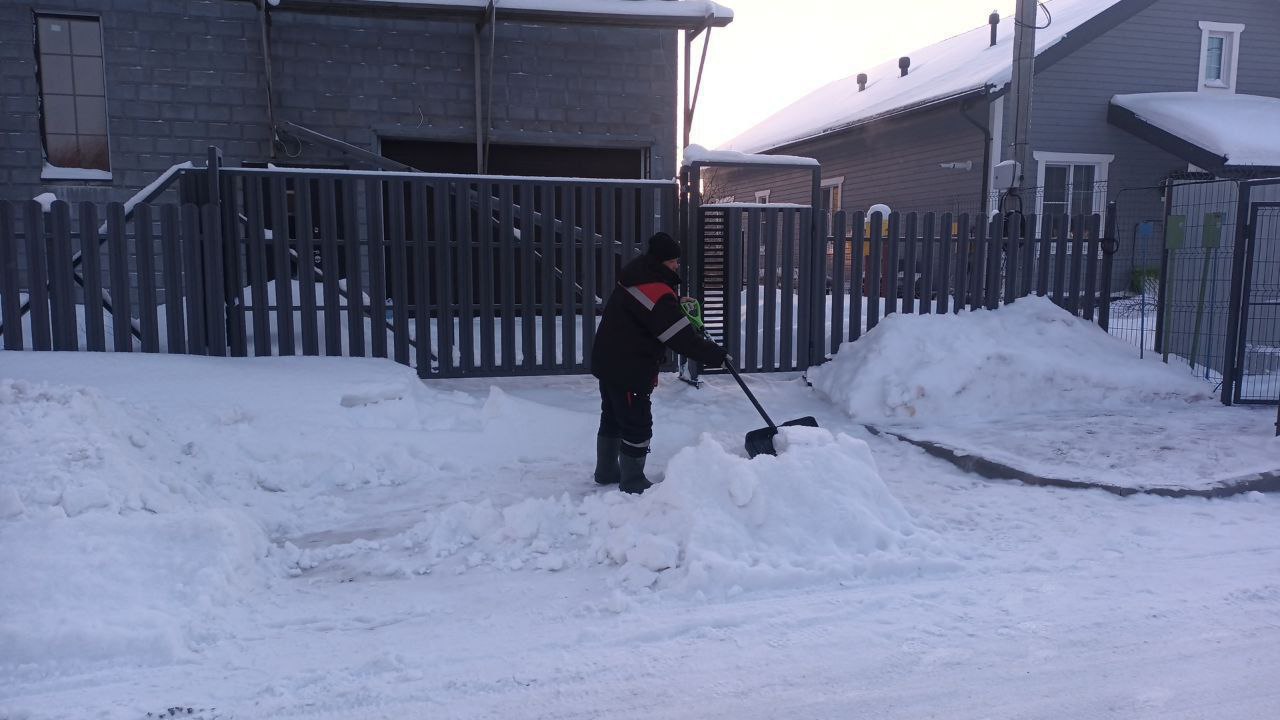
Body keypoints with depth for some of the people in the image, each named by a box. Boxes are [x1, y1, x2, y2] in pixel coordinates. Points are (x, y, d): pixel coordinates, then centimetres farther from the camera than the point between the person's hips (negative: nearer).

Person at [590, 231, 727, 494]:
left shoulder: (636, 278, 7)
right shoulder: (657, 292, -24)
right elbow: (681, 336, -24)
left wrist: (678, 303, 7)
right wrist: (715, 355, -16)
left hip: (608, 362, 11)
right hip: (629, 371, -10)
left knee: (613, 418, 22)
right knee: (637, 426, 1)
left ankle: (607, 471, 36)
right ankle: (632, 483, 12)